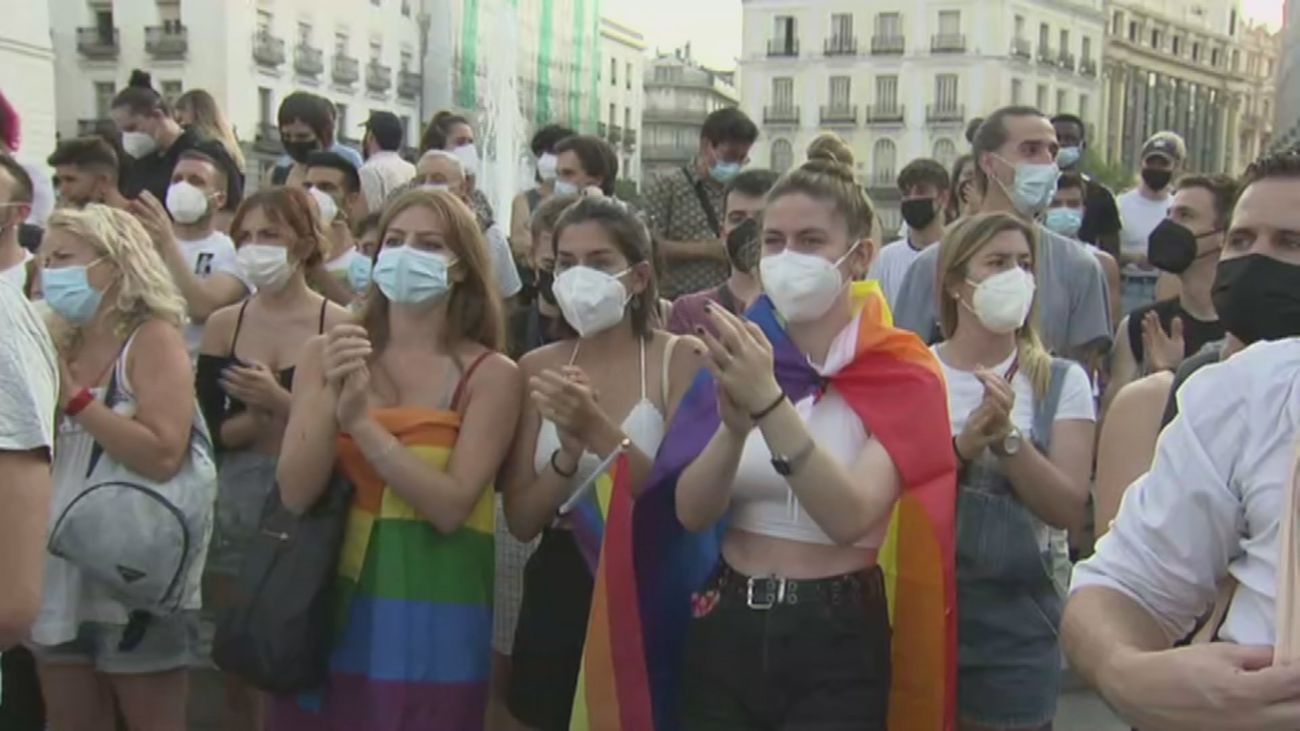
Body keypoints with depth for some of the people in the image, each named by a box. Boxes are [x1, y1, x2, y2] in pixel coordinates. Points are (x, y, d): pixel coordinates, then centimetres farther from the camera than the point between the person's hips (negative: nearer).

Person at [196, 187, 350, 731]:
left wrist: (281, 403, -20)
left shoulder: (339, 325, -6)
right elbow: (210, 430, 2)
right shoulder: (223, 324, 6)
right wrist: (261, 416, -15)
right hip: (237, 501, 4)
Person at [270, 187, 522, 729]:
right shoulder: (326, 353, 2)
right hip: (331, 606, 3)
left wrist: (362, 422, -20)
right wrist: (331, 398, -18)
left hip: (432, 619, -2)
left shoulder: (490, 375, -6)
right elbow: (296, 494, -5)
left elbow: (450, 507, -15)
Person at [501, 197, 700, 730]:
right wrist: (569, 451, -19)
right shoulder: (537, 367, 2)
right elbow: (521, 521, -1)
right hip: (558, 592, 3)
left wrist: (600, 432, -26)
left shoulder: (678, 360, -8)